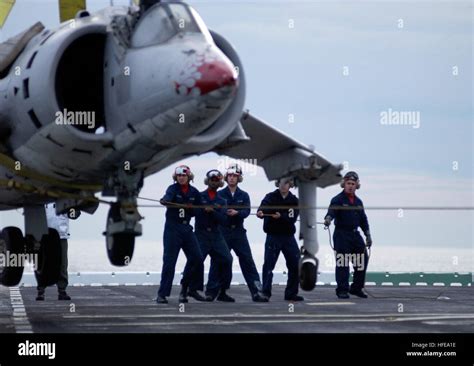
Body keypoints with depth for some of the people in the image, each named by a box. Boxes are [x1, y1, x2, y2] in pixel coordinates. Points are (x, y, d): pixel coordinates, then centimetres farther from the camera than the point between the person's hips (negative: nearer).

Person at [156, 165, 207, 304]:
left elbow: (198, 211, 14)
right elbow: (168, 196, -28)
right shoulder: (173, 188, -5)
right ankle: (162, 294, -6)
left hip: (186, 227, 5)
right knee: (169, 260, -9)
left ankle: (188, 288, 19)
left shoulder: (194, 192, 8)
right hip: (172, 228, -5)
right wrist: (164, 201, -52)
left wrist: (190, 209, -9)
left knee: (197, 258, 1)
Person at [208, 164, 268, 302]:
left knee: (248, 261, -4)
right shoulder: (219, 194, 5)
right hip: (223, 231, -1)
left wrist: (237, 213, -25)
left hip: (239, 232, 1)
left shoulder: (244, 195, 8)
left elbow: (246, 211, -6)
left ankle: (257, 292, -7)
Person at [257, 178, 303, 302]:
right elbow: (264, 207, -23)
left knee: (295, 265, 5)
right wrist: (260, 213, -46)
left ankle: (291, 293, 17)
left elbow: (293, 218, -10)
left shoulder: (294, 200, 4)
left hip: (289, 237, 3)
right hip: (273, 236, -3)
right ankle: (265, 293, -3)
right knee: (268, 265, -9)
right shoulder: (271, 197, -2)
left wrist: (281, 216, -28)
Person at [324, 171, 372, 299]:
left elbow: (363, 219, 22)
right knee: (342, 262, -8)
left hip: (355, 235, 7)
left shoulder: (358, 202, 16)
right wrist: (328, 218, -46)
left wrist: (368, 235, 19)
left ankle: (356, 288, 19)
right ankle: (342, 290, -3)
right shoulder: (338, 199, -5)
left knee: (362, 260, 6)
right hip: (341, 234, -7)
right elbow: (332, 210, -24)